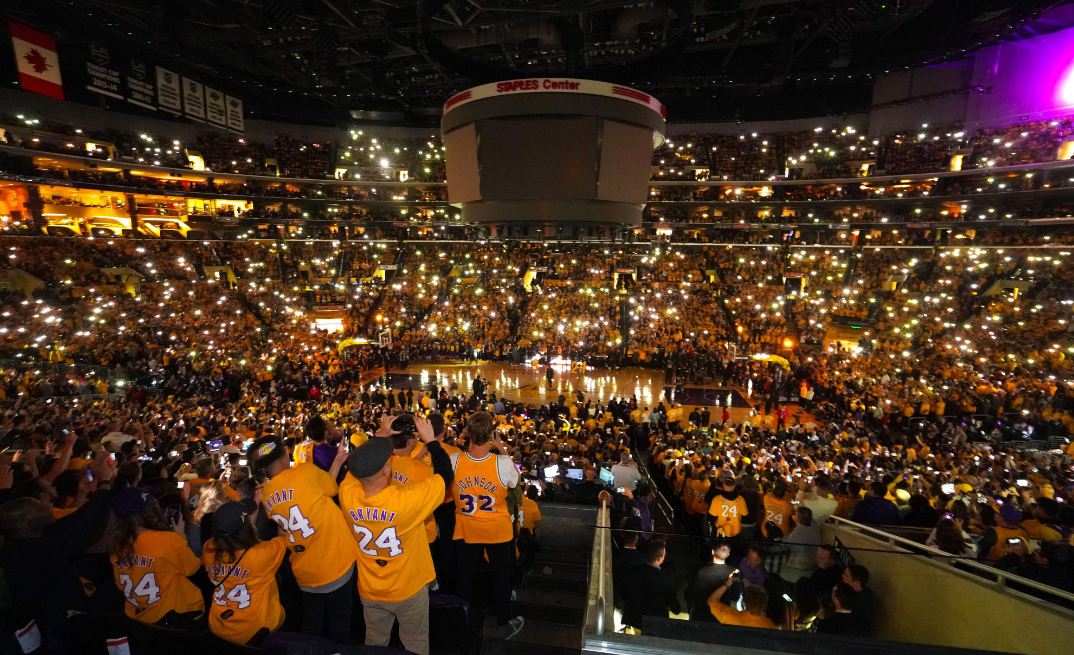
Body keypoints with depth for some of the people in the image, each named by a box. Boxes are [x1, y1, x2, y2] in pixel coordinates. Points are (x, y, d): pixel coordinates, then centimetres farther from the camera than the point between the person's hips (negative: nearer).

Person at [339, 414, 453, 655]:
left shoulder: (347, 495, -24)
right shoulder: (407, 499, -36)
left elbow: (357, 464, -2)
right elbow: (445, 474, -21)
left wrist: (380, 438, 0)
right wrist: (430, 440, -13)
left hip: (369, 590, 4)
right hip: (409, 589, -4)